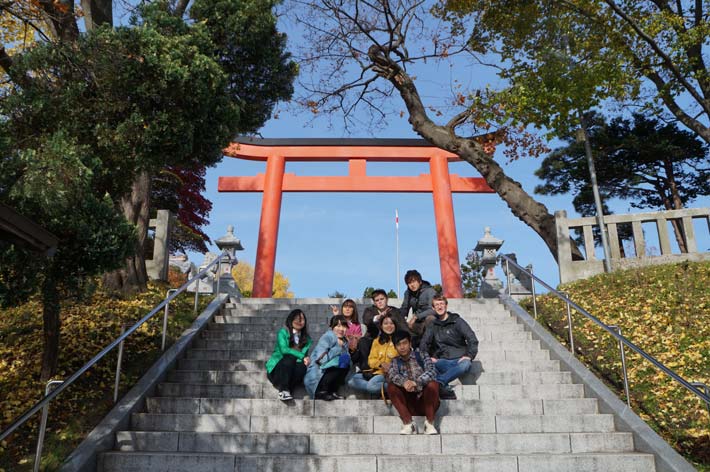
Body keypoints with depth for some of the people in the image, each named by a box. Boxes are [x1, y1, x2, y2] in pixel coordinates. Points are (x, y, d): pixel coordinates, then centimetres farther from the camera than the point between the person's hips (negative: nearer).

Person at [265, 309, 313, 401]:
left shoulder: (306, 338, 13)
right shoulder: (283, 332, 2)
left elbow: (305, 353, -1)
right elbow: (284, 349, -14)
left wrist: (306, 359, -25)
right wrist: (302, 356, -23)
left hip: (292, 369, 3)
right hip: (276, 368, -3)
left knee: (302, 366, -30)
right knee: (290, 357, -33)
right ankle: (283, 390, -38)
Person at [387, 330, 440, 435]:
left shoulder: (422, 356, 4)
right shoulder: (395, 362, 8)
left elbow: (431, 371, -15)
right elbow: (391, 376, -13)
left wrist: (416, 382, -33)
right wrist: (404, 382, -35)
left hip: (425, 399, -1)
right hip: (409, 403, 2)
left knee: (433, 384, -29)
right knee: (391, 386, -21)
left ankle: (429, 423, -21)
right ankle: (408, 423, -24)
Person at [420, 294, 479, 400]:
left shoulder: (457, 321, 8)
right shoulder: (433, 325, 17)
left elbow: (472, 339, 0)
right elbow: (424, 344, 13)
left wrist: (469, 355, -14)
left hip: (459, 360, -2)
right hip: (443, 361, 2)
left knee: (465, 365, -39)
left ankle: (438, 382, -52)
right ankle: (445, 389, -43)